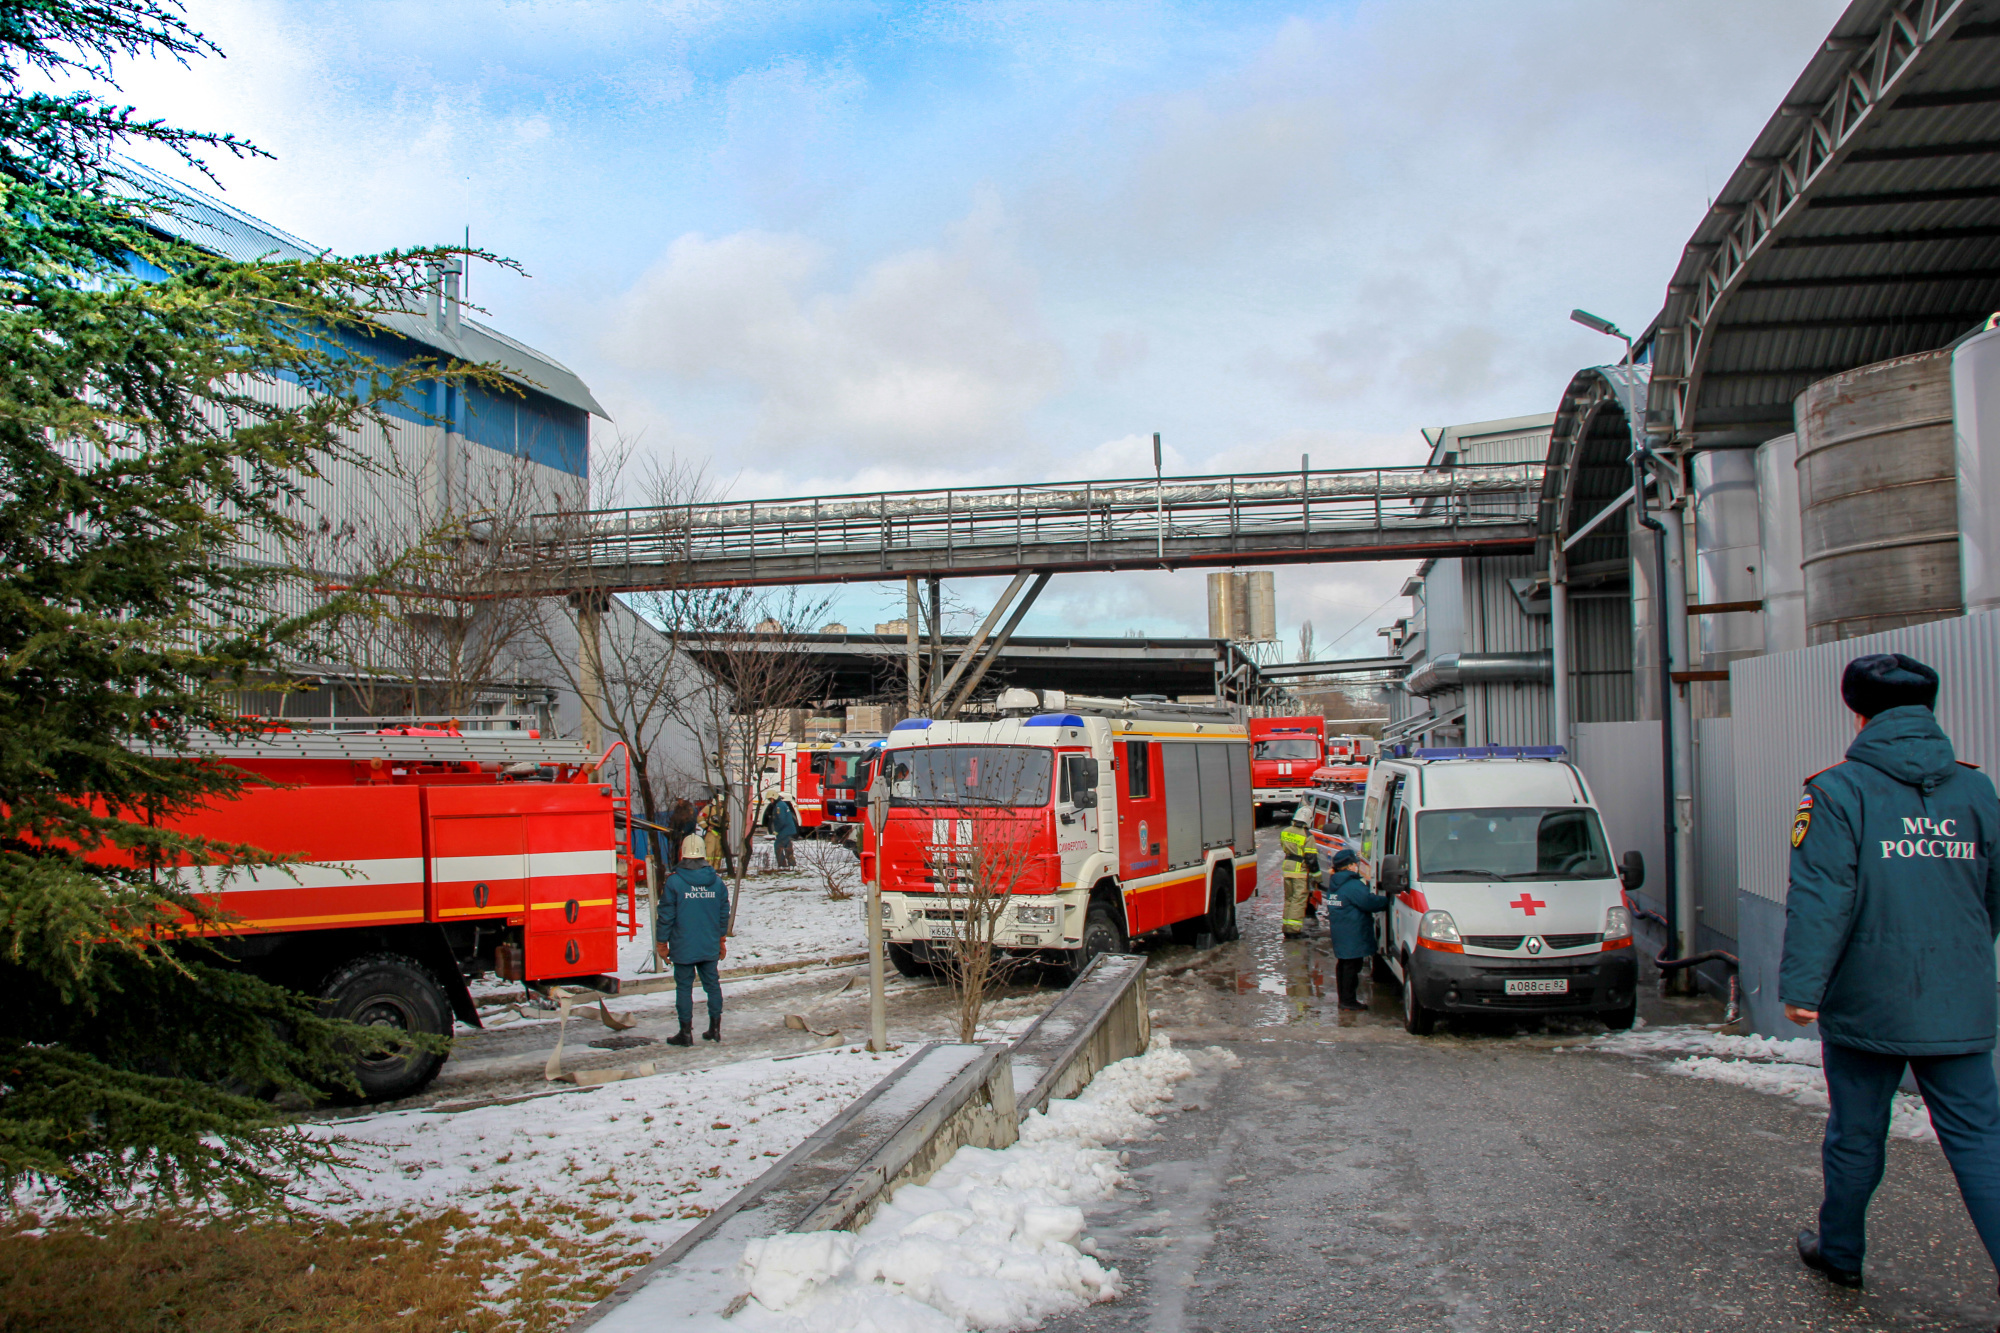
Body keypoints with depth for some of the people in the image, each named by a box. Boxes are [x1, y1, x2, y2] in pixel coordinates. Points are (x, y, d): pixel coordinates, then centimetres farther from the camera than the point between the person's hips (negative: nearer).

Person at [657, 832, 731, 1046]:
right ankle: (715, 1028, 17)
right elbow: (724, 914, 9)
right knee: (712, 983, 12)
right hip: (710, 947, 4)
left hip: (683, 947, -4)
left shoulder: (674, 882, -12)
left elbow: (666, 915, -8)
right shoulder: (717, 881, 1)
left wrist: (662, 942, 2)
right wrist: (721, 940, 21)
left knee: (684, 986, 4)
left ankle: (686, 1032, 7)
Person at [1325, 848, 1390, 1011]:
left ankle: (1343, 997, 21)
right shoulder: (1353, 885, -19)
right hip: (1353, 936, -9)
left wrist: (1371, 895, 12)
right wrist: (1387, 900, -3)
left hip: (1339, 933, 9)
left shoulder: (1334, 884, 12)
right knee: (1352, 966, -4)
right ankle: (1348, 1000, -2)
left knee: (1343, 964, 15)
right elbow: (1370, 903, -19)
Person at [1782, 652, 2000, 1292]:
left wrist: (1800, 985, -12)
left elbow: (1820, 898, -16)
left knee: (1856, 1135, 11)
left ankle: (1839, 1251, 29)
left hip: (1865, 1005, -3)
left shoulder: (1838, 792, -10)